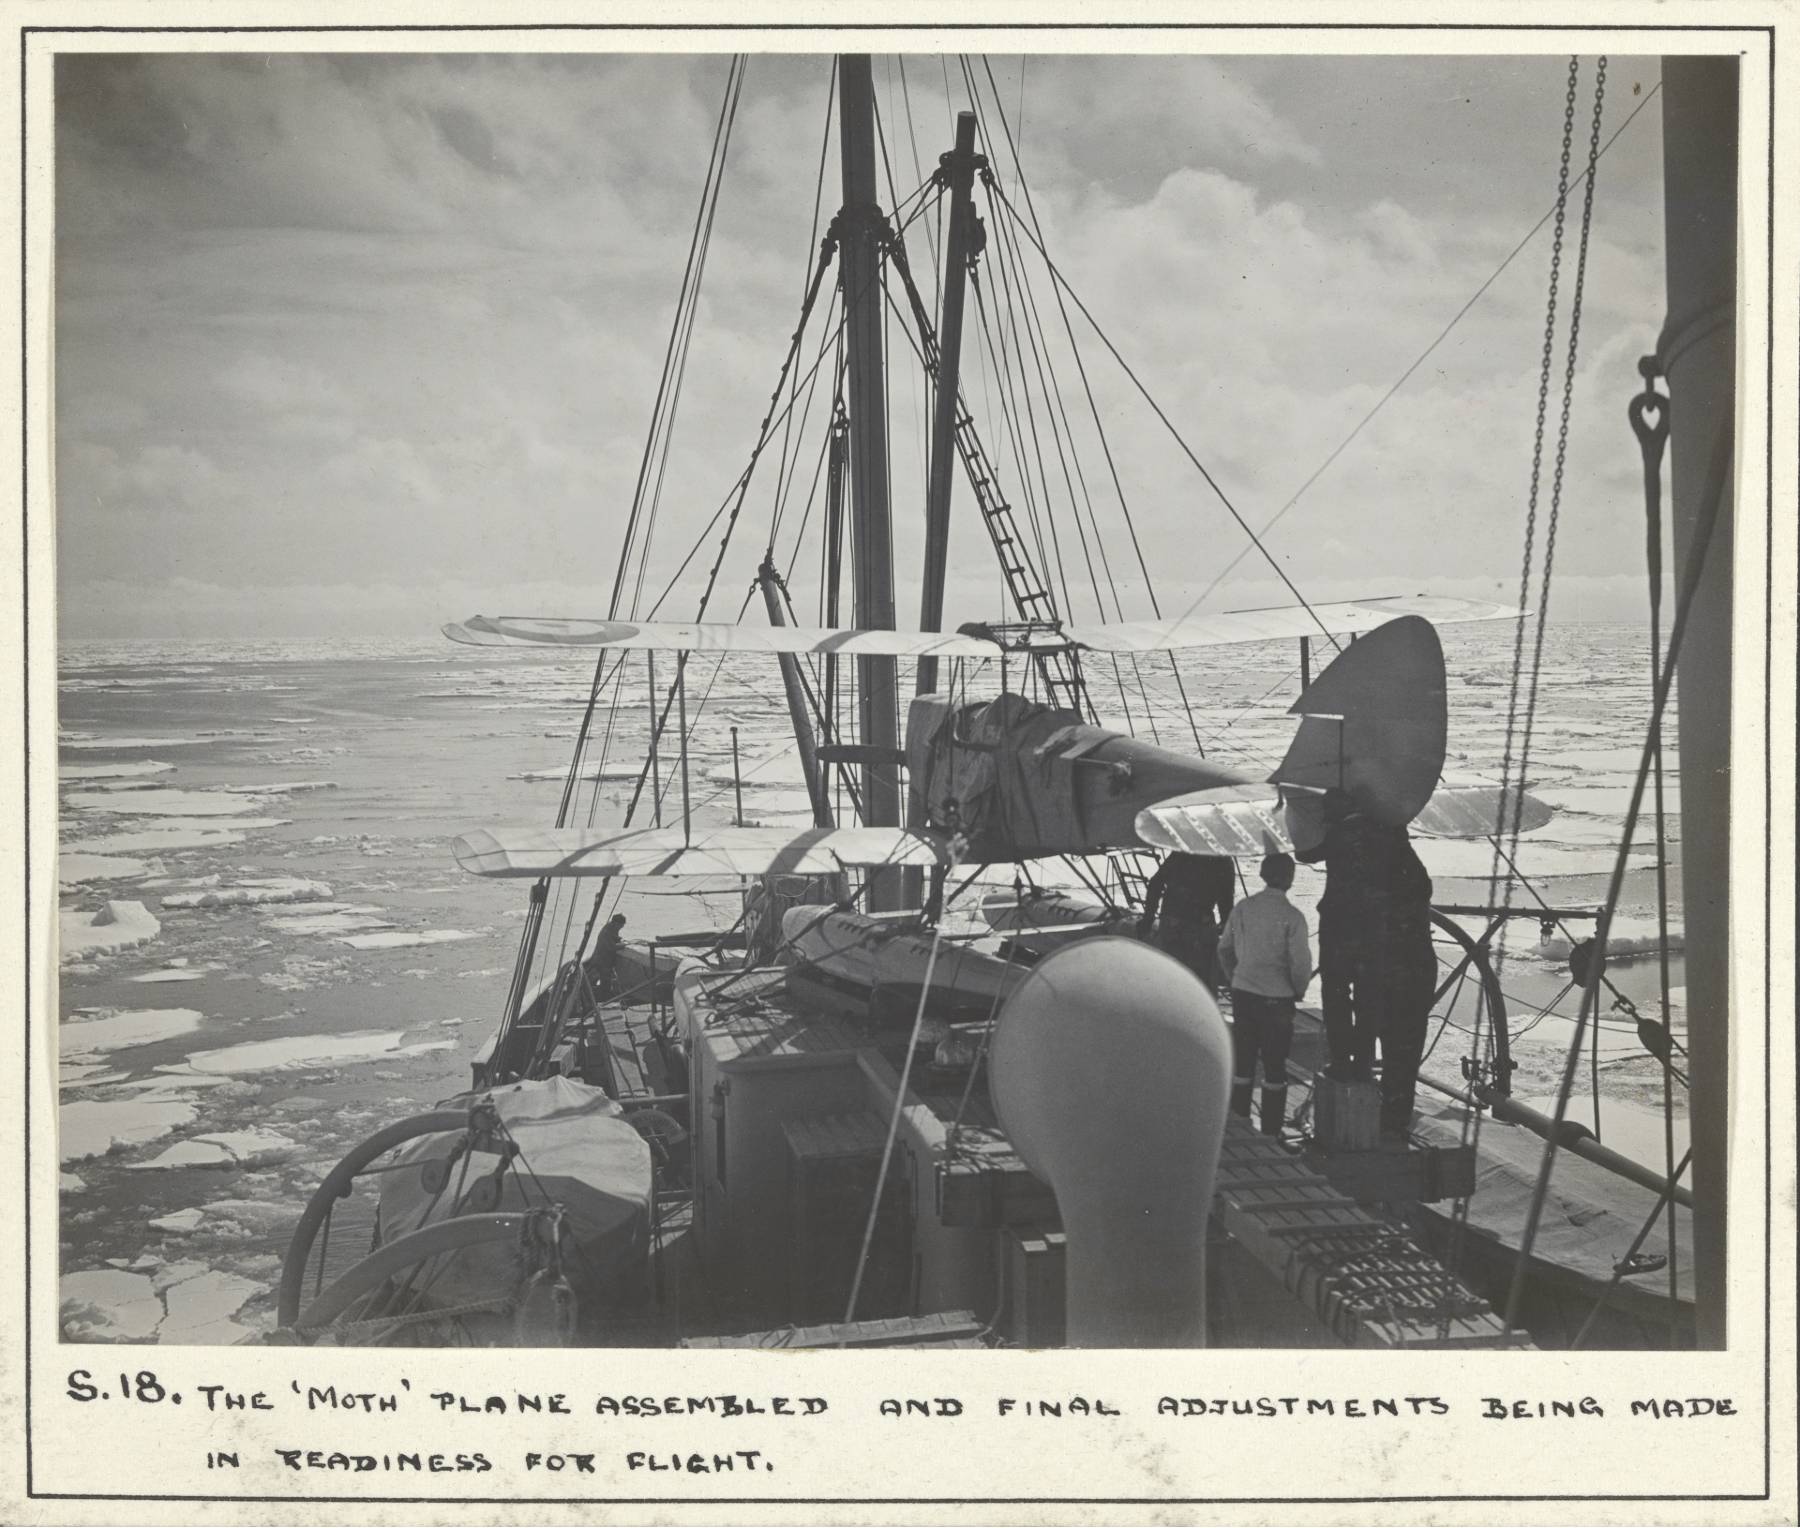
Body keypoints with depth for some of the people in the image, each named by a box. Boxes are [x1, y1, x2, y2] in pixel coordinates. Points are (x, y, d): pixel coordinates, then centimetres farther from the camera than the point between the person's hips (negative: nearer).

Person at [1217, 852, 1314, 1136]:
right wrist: (1299, 991, 4)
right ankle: (1270, 1131, 13)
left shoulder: (1242, 908, 1)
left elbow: (1224, 949, 9)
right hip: (1277, 998, -4)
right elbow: (1301, 963, -14)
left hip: (1242, 994, 4)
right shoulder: (1292, 917, -14)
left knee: (1242, 1061, 15)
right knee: (1274, 1066, 7)